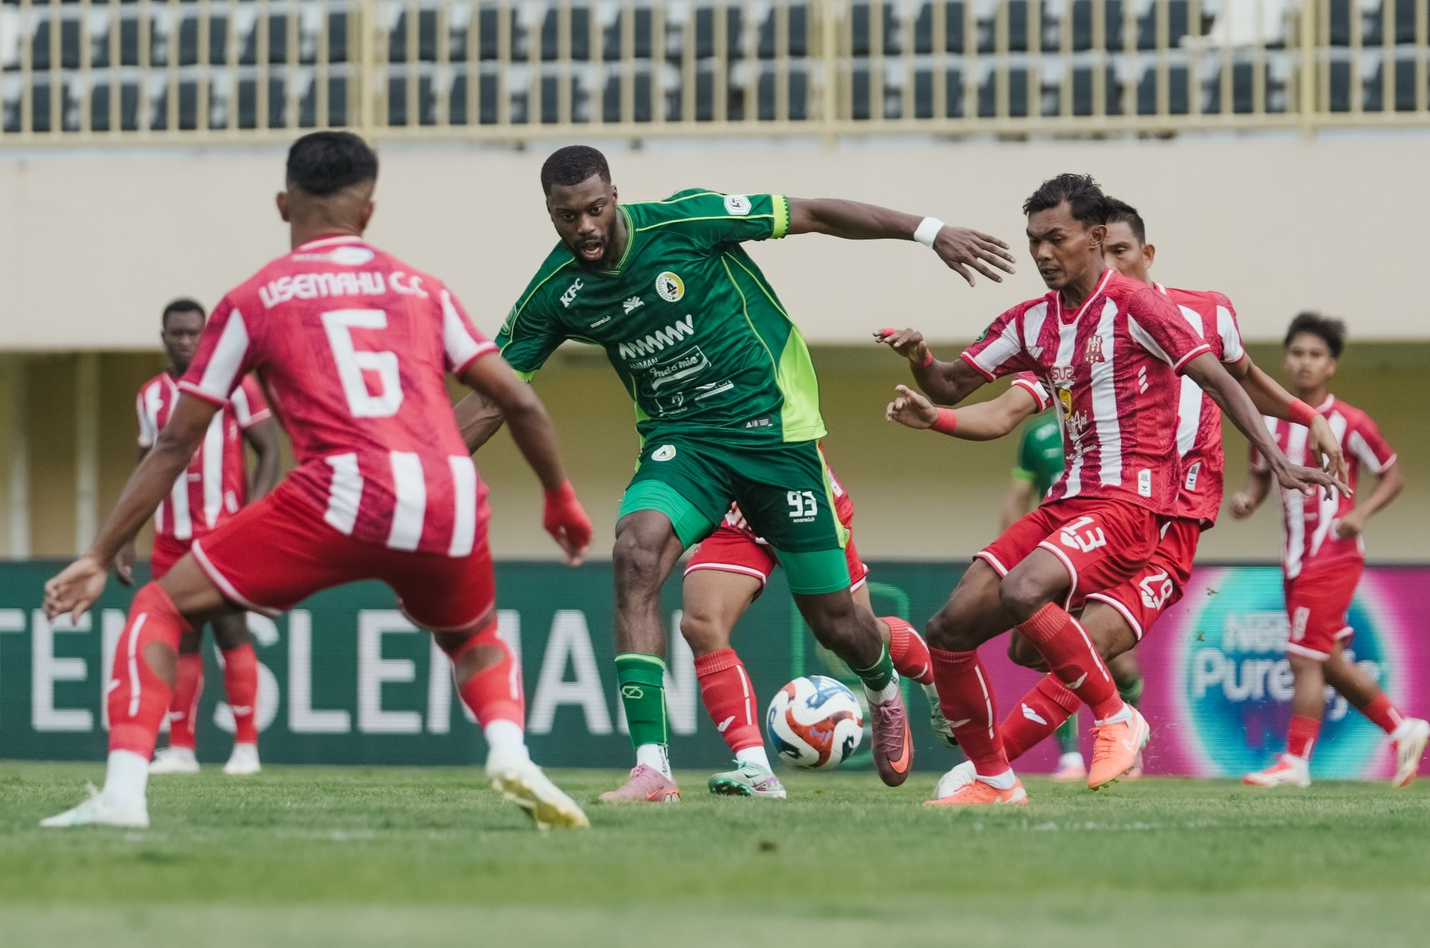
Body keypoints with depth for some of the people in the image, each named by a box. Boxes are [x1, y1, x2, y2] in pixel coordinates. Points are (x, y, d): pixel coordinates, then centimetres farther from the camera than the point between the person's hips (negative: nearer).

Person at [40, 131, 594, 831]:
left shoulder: (255, 300, 15)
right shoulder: (420, 289, 22)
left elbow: (174, 446, 16)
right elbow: (520, 403, 19)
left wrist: (99, 558, 21)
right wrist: (560, 498, 36)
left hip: (345, 497, -3)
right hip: (452, 502, 3)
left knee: (163, 607, 11)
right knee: (476, 640, 33)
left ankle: (122, 791, -7)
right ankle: (510, 753, 2)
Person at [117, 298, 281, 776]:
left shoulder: (233, 384, -2)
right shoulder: (151, 395, 13)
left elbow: (269, 452, -4)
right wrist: (126, 538, 13)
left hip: (223, 530, -5)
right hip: (171, 536, 5)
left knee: (230, 629, -8)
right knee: (180, 638, 2)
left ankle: (246, 745, -7)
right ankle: (180, 749, 4)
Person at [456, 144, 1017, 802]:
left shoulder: (681, 221, -17)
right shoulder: (554, 294, -8)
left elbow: (813, 215, -10)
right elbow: (490, 397, 0)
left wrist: (930, 231, -11)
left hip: (775, 427, -2)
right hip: (679, 441, 2)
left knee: (831, 618, 3)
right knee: (635, 552, -29)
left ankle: (884, 693, 42)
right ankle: (651, 768, -29)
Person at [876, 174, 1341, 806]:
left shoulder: (1133, 305, -6)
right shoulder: (1032, 322, 13)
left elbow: (1216, 380, -7)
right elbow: (951, 389, 19)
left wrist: (1276, 461, -15)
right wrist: (919, 359, -4)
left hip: (1130, 502, -8)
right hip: (1068, 502, 8)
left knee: (1021, 592, -34)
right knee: (949, 629, -4)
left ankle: (1117, 720, -15)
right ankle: (994, 781, 8)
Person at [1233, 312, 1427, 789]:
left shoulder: (1348, 423, -10)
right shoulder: (1272, 421, 6)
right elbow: (1261, 476, 18)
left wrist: (1361, 513, -17)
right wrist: (1247, 498, -4)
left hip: (1333, 557, -7)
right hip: (1297, 560, 7)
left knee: (1305, 660, -9)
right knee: (1329, 662, 12)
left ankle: (1295, 762, -3)